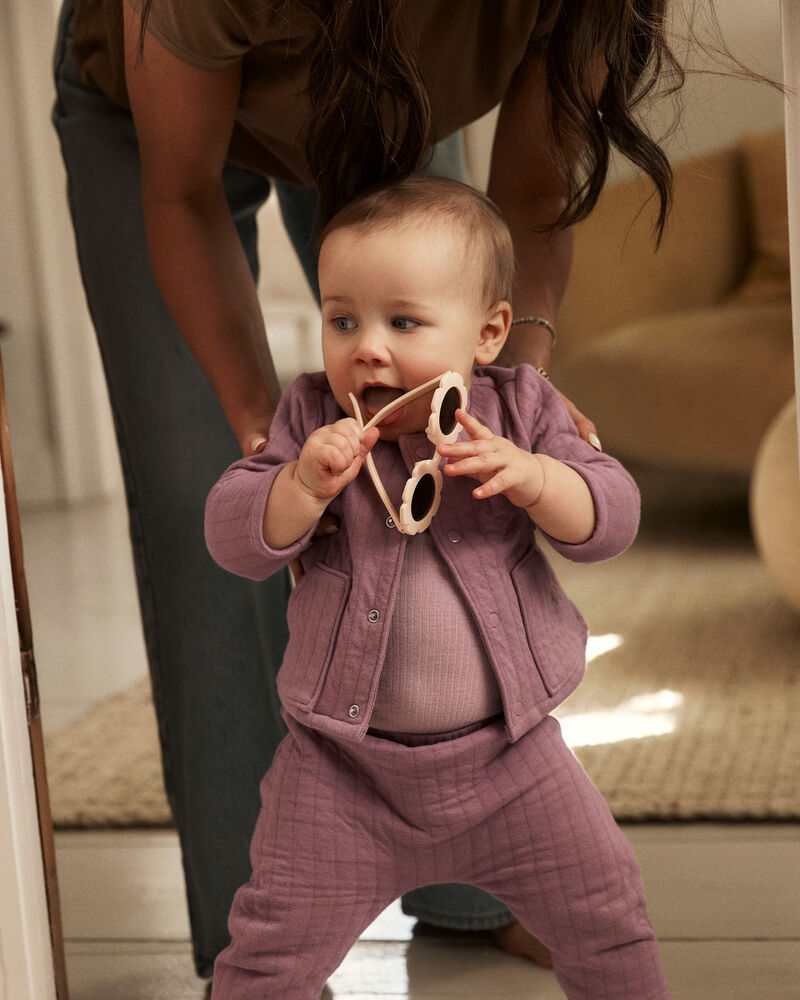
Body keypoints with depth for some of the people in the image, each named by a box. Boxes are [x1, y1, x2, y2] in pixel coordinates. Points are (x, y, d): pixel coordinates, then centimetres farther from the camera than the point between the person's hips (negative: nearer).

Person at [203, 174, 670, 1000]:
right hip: (344, 764, 0)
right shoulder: (310, 418, -4)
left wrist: (528, 475, -27)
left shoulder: (520, 410, -3)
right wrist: (305, 484, -27)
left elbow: (612, 518, -8)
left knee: (606, 915, 11)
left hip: (507, 752, 1)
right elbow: (233, 540, -9)